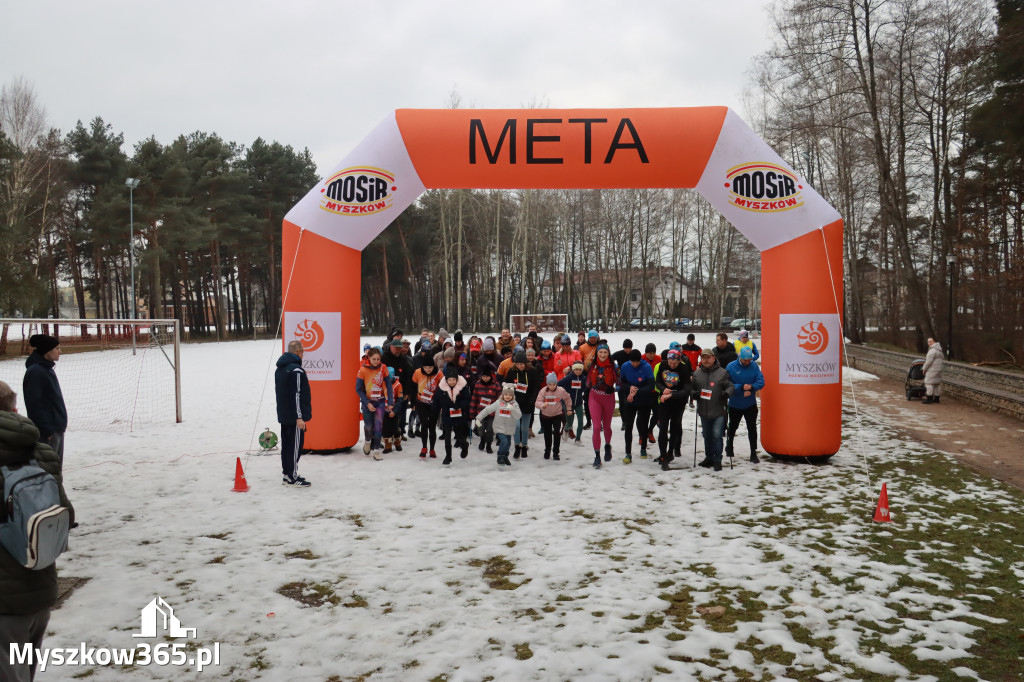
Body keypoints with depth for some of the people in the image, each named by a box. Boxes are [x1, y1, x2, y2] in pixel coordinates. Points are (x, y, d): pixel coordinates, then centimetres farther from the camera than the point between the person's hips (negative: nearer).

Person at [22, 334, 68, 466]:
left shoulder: (47, 369, 13)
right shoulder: (35, 371, -17)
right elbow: (34, 405, -21)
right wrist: (47, 430, -21)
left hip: (57, 429, 10)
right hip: (47, 432, -10)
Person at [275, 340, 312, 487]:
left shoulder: (279, 369, 13)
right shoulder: (296, 370, -19)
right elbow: (297, 395, -22)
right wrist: (299, 417, -21)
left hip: (283, 415, 10)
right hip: (294, 416, -10)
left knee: (286, 444, 15)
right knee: (296, 445, -4)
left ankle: (286, 474, 22)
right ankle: (293, 478, 0)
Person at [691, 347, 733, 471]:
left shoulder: (722, 372, -2)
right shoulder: (697, 374, 9)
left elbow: (730, 385, 2)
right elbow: (692, 387, 17)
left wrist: (727, 393, -18)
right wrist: (694, 393, -5)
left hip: (718, 411, -4)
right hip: (704, 412, 4)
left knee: (717, 436, -5)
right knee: (707, 436, 15)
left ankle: (717, 460, 6)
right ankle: (709, 458, 29)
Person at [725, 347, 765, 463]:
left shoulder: (754, 365, -6)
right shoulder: (731, 367, -14)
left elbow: (761, 381, -10)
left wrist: (751, 387, -28)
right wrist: (742, 387, -28)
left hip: (750, 405, 1)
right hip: (735, 405, -1)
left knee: (752, 428, -1)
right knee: (733, 427, 19)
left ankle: (753, 453, 8)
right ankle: (729, 447, 42)